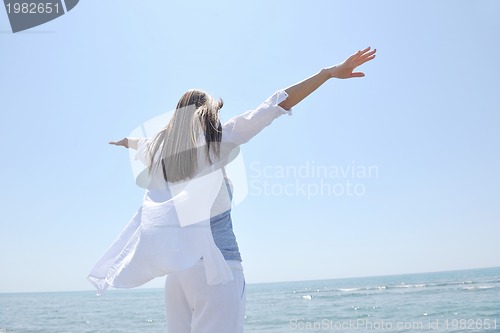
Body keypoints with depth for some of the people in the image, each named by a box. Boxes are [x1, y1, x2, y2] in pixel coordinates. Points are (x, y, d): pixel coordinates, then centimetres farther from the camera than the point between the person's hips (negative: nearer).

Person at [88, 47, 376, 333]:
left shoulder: (160, 148, 14)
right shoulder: (216, 138, 0)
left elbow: (137, 143, 39)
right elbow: (275, 105, -2)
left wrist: (123, 141, 63)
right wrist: (331, 72, 0)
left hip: (177, 265, 6)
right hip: (216, 262, -6)